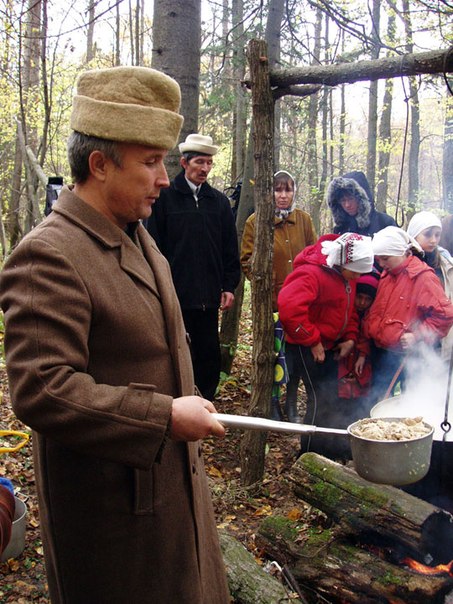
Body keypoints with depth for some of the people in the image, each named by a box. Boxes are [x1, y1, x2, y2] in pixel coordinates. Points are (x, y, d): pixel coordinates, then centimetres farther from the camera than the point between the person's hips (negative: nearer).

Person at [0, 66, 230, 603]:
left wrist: (189, 408, 19)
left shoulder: (136, 236, 7)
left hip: (172, 476, 8)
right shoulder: (48, 256, -24)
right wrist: (165, 416, -26)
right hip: (112, 499, -8)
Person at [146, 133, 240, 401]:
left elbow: (230, 248, 13)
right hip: (174, 293, -3)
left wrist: (229, 286, 6)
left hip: (208, 295, 4)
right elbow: (155, 246, -3)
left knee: (209, 355, 8)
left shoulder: (220, 201, 11)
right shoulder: (165, 197, 0)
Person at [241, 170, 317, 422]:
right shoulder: (255, 222, -3)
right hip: (270, 302, -3)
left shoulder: (304, 219, 6)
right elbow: (247, 262, -2)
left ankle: (292, 405, 27)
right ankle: (273, 406, 23)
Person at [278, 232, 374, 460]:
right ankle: (311, 453, 10)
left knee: (331, 396, 15)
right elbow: (290, 305, -39)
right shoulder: (312, 273, -27)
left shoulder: (346, 274, 3)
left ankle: (333, 447, 29)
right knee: (321, 398, -6)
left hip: (329, 344, 9)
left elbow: (350, 307, 15)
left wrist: (350, 337, 0)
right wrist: (312, 341, -29)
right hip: (308, 347, -9)